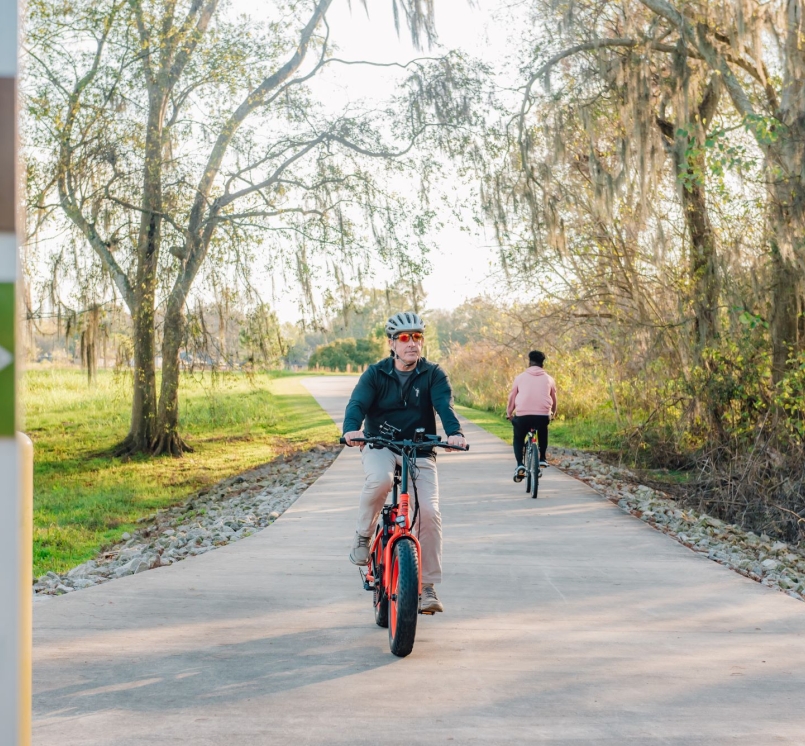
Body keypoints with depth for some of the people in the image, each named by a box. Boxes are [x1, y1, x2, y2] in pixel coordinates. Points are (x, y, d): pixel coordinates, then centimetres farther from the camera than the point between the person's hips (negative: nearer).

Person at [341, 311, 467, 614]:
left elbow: (444, 404, -16)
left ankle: (427, 586, -2)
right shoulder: (375, 374, -1)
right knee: (380, 479, -36)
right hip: (379, 446, -1)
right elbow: (358, 403, -15)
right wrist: (351, 429, -38)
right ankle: (363, 535, -8)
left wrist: (454, 432, -38)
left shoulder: (433, 374, 0)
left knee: (429, 512, -16)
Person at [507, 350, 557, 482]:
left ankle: (519, 465, 4)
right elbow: (554, 400, 24)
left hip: (522, 415, -1)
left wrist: (509, 414, 31)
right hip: (543, 415, 1)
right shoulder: (549, 379, 13)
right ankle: (542, 459, 27)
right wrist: (553, 414, 43)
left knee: (518, 439, 24)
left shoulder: (520, 377, 10)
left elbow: (512, 398, 15)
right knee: (543, 434, 36)